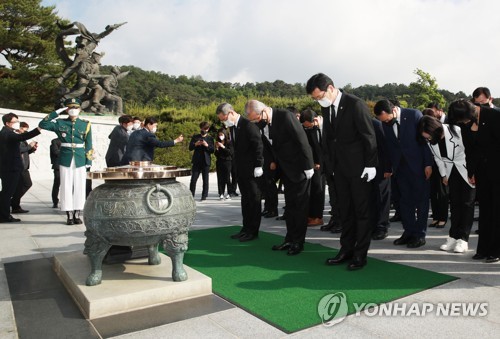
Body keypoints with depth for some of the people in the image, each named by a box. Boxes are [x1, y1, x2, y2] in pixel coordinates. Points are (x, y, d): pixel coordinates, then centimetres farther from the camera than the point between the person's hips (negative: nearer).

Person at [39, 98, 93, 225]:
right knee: (66, 187, 2)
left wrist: (88, 162, 0)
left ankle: (77, 214, 11)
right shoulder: (60, 123, 6)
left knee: (79, 186, 2)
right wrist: (57, 112, -6)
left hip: (80, 160, 0)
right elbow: (42, 125, -5)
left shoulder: (86, 124, 6)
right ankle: (69, 215, 9)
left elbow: (88, 145, 5)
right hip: (65, 159, 0)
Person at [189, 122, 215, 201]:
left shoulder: (210, 138, 12)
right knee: (193, 179, -4)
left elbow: (212, 150, 3)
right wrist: (195, 144, -11)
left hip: (206, 161, 0)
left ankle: (204, 196, 8)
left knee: (205, 180, 2)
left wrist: (207, 145, -14)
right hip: (196, 161, 0)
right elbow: (190, 148, 7)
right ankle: (191, 195, 4)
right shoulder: (195, 137, 14)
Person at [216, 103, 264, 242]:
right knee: (245, 199, 12)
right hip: (241, 169, 8)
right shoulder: (232, 127, 10)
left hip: (252, 169, -8)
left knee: (254, 199, 1)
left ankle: (253, 231, 8)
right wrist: (236, 165, 10)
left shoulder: (248, 125, -15)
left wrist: (258, 166, -17)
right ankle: (246, 228, 20)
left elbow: (258, 145, -17)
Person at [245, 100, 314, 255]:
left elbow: (302, 140, -20)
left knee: (300, 205, 1)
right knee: (290, 205, 12)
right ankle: (290, 239, 21)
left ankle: (298, 242, 11)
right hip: (286, 170, 8)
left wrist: (308, 166, -19)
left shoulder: (285, 116, -20)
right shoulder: (266, 122, 3)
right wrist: (275, 161, 4)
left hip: (299, 167, -8)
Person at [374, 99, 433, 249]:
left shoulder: (414, 115, -12)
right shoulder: (385, 123, -2)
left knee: (421, 200, 4)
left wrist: (428, 163, -10)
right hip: (400, 166, 4)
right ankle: (408, 232, 19)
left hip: (418, 165, -4)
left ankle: (420, 234, 12)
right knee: (405, 200, 9)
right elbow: (387, 145, 3)